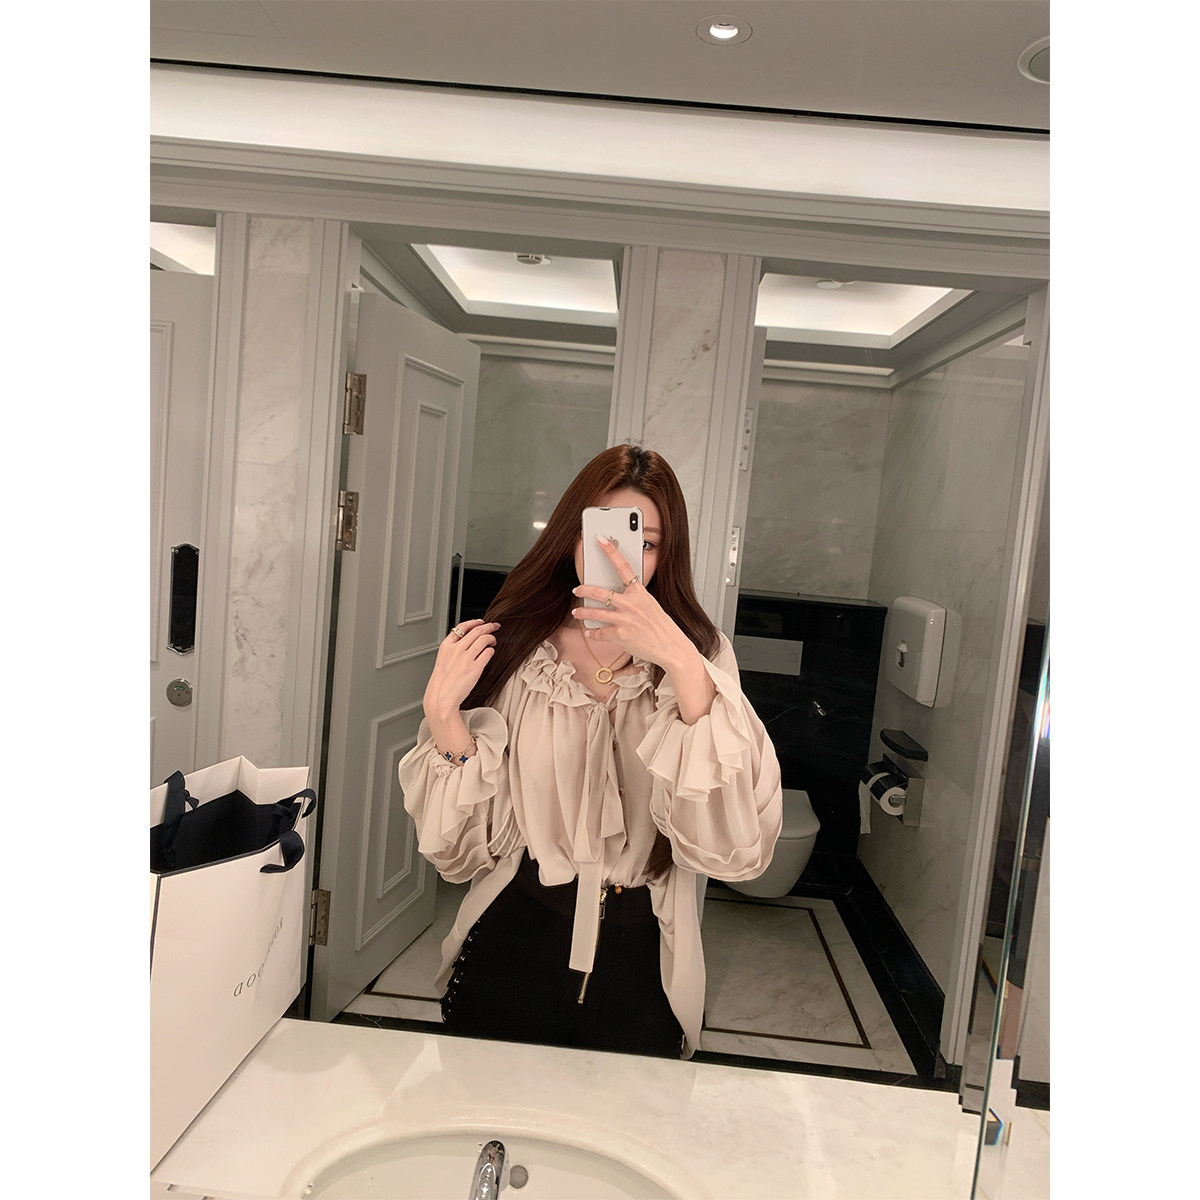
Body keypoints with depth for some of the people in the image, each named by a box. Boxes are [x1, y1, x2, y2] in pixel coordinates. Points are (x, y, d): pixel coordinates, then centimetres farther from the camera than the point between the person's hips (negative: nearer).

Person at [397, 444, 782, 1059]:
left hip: (640, 972, 0)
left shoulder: (701, 657, -6)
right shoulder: (513, 652, -4)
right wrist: (443, 713, -18)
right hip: (508, 955, 1)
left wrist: (684, 666, -31)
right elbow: (467, 847, -5)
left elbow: (738, 843, -22)